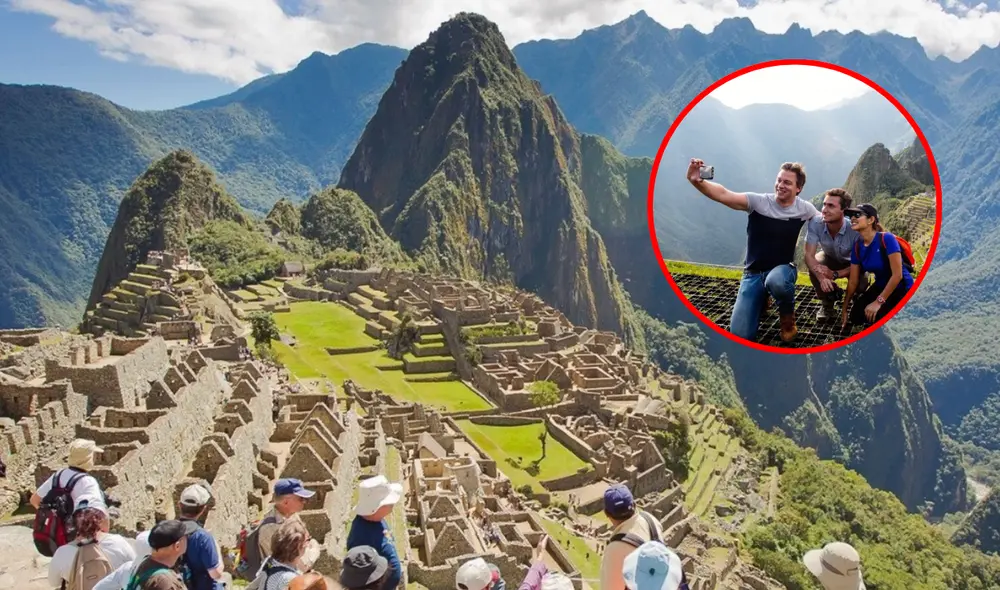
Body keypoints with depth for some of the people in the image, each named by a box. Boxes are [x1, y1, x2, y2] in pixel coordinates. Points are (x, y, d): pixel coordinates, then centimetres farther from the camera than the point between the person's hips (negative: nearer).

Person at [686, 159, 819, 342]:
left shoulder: (804, 208, -4)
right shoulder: (758, 201, -11)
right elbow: (723, 195, -24)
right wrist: (697, 181, -42)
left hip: (783, 269, -1)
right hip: (753, 273, 1)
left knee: (776, 281, -42)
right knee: (740, 334, -9)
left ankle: (787, 318, -5)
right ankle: (761, 301, 27)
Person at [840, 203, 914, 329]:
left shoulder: (886, 239, -24)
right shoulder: (858, 247, -4)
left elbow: (897, 275, -25)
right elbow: (853, 281, 1)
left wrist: (878, 301, -24)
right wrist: (844, 309, 2)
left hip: (901, 288, -6)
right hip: (880, 286, 6)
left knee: (874, 316, -24)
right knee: (856, 316, -10)